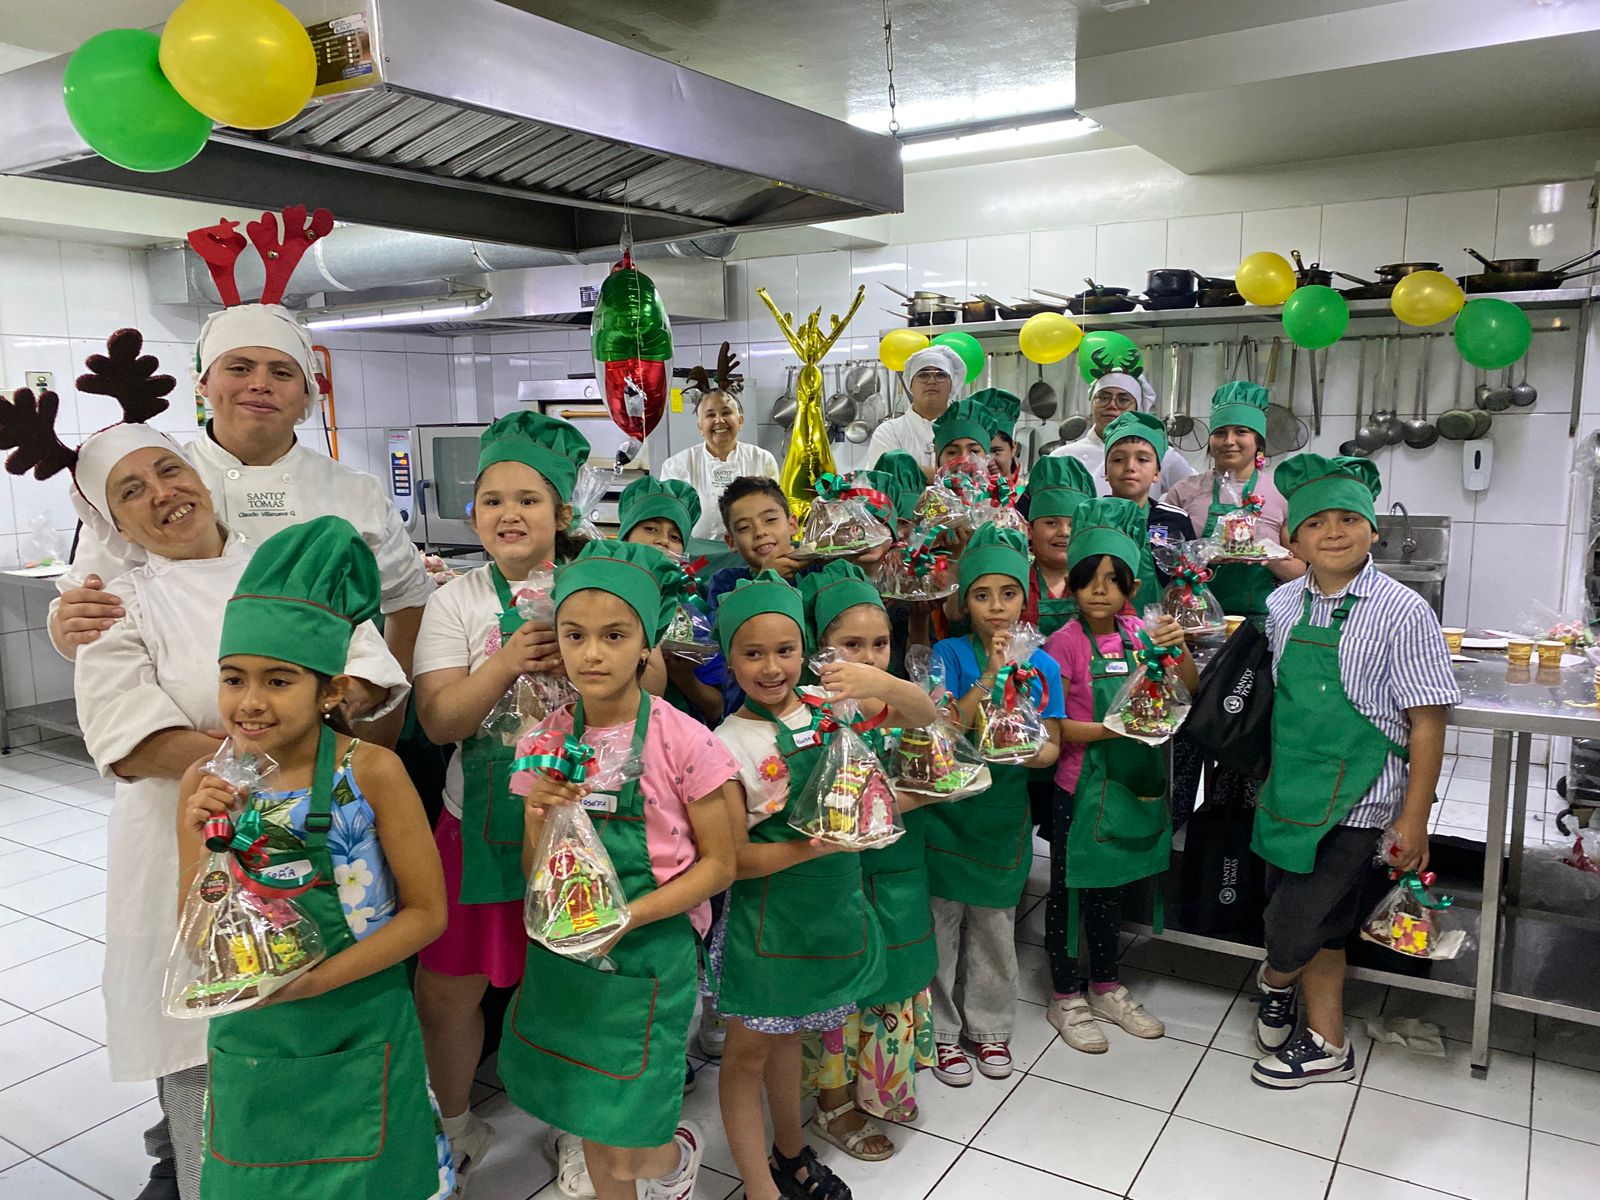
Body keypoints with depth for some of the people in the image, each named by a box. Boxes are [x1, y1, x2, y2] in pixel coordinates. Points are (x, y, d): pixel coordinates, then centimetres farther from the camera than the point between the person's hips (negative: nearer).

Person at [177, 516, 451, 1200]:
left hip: (358, 1037, -3)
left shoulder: (370, 773, -17)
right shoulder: (206, 784, -7)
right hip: (247, 1039, 3)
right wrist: (205, 848, -19)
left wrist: (315, 979, -20)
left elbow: (426, 910, -13)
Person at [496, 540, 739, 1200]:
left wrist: (629, 917, -20)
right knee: (591, 1132, 18)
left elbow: (718, 864, -8)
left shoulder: (683, 742, -15)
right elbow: (537, 876, 3)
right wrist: (538, 819, -18)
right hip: (564, 951, 4)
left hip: (648, 954, -4)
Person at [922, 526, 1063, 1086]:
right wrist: (990, 676, -25)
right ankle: (940, 1031, 23)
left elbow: (1052, 746, 3)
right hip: (949, 808, -3)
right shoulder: (952, 653, -7)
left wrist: (1027, 754, -20)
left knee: (995, 926, 15)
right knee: (942, 922, 5)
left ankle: (989, 1025, 33)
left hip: (1005, 811, 3)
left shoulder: (1042, 665, 2)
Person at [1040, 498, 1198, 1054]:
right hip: (1083, 786, -5)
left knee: (1110, 888, 20)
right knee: (1070, 888, 9)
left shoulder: (1138, 632, 1)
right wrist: (1114, 728, -27)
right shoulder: (1066, 641, -14)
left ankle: (1105, 989, 37)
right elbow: (1053, 727, -17)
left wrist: (1178, 647, -10)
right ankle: (1065, 998, 26)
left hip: (1135, 783, 6)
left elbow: (1188, 693, 7)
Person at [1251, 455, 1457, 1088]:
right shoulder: (1282, 606, 2)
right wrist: (1269, 779, 15)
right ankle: (1325, 1042, 34)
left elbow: (1426, 724, -11)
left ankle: (1275, 982, 32)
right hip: (1290, 793, 5)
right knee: (1318, 926, 16)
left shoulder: (1402, 613, -13)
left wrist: (1414, 820, -10)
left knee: (1297, 936, -1)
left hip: (1355, 802, -5)